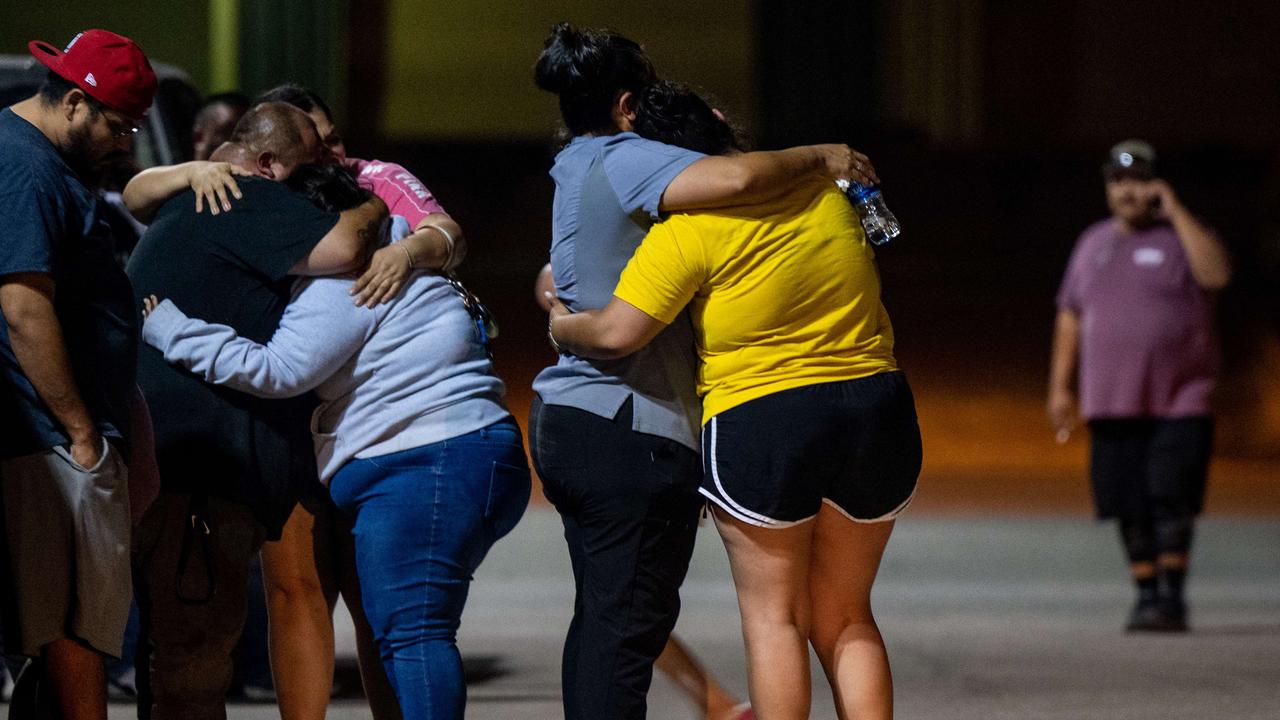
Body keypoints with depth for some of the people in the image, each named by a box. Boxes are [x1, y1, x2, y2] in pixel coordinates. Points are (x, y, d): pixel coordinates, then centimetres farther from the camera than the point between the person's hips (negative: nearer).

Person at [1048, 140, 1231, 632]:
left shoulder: (1182, 236, 1)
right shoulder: (1092, 244, 15)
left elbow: (1216, 274, -21)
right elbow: (1070, 318, 17)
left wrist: (1175, 211, -17)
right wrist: (1060, 386, 11)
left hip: (1179, 401, -4)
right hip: (1112, 402, 4)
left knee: (1171, 498, -13)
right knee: (1130, 507, 3)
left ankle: (1172, 597, -10)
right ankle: (1146, 595, 12)